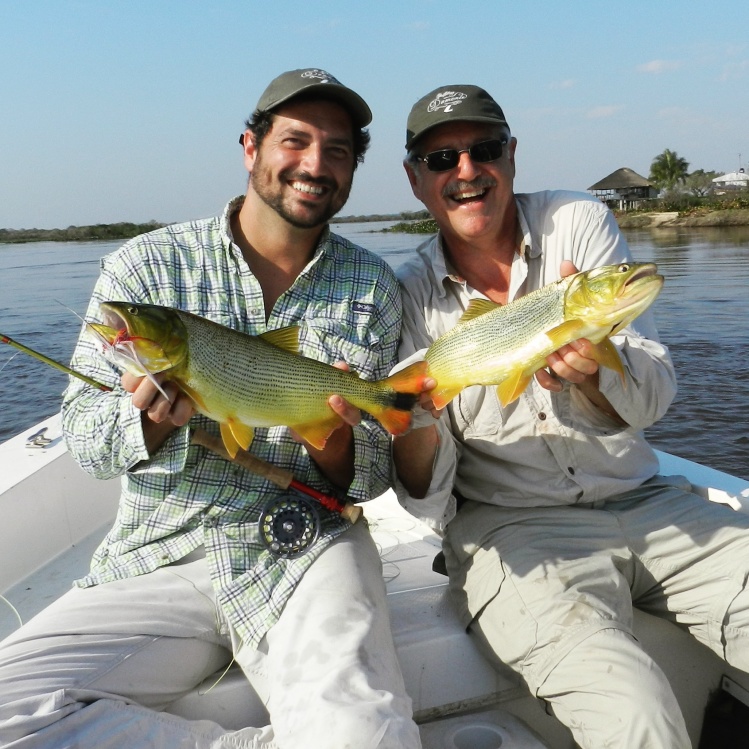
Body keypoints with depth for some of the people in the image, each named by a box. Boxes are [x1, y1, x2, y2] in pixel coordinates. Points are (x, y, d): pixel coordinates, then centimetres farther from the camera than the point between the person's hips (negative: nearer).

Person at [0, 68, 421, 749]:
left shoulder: (374, 289, 5)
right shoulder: (146, 265, 1)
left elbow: (375, 475, 6)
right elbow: (83, 437, 0)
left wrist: (337, 442, -18)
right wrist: (153, 419, -23)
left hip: (309, 547, -1)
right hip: (158, 560, 2)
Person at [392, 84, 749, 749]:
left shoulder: (579, 221, 2)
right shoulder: (407, 295, 0)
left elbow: (654, 395, -4)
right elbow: (427, 499, -3)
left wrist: (591, 369, -27)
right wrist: (414, 418, -25)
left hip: (643, 501, 3)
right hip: (508, 527, -2)